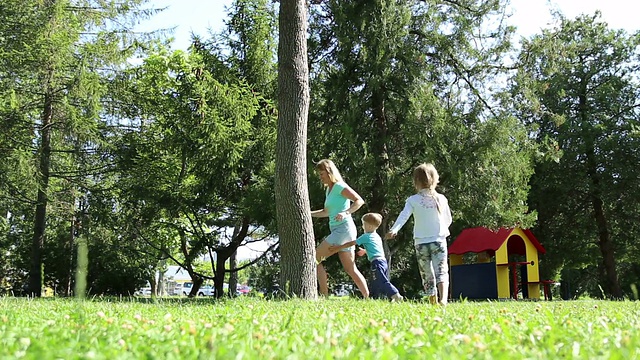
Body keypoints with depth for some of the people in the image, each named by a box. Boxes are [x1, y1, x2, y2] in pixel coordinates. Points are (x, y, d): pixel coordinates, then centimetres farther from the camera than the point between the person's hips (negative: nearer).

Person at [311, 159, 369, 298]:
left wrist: (346, 213, -29)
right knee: (351, 269, 8)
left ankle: (324, 295, -9)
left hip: (344, 229, -9)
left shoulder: (339, 186, -8)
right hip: (337, 231, 9)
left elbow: (359, 201, -17)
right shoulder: (328, 190, 18)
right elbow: (326, 212, 30)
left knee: (315, 258, -10)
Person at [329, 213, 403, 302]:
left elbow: (351, 243, 3)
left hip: (377, 262, -9)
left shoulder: (366, 236, -1)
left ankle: (396, 295, -28)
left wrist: (338, 247, 12)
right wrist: (364, 251, 54)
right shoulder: (377, 236, 23)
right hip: (384, 260, 9)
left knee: (382, 281, -15)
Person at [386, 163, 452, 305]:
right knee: (441, 271, -7)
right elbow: (448, 220, 13)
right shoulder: (441, 199, 4)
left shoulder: (413, 200, -3)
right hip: (439, 240, 0)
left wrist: (394, 229, -27)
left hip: (421, 242, 0)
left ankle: (433, 303, 14)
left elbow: (403, 216, -18)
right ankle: (443, 298, -29)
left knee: (427, 276, 11)